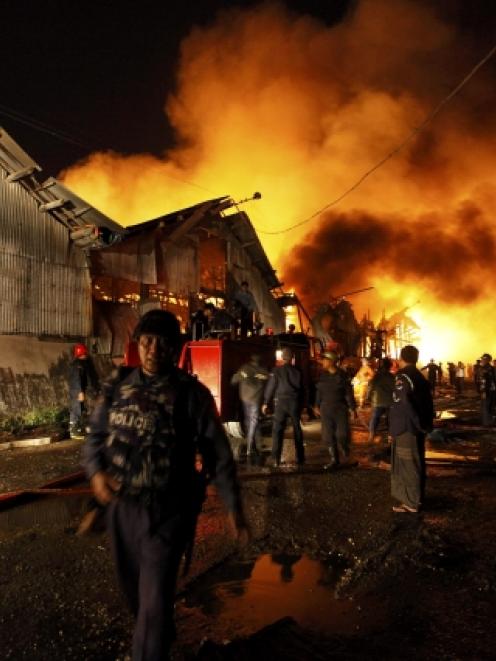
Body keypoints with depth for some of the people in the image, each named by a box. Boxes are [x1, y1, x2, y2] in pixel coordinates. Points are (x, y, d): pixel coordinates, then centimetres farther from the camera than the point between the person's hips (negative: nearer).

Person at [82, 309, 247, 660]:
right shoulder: (118, 386, 0)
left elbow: (218, 452, -9)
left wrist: (234, 506, -8)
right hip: (121, 506, 5)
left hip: (167, 510, -5)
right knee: (134, 589, 25)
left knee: (155, 600, -1)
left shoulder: (191, 393, -12)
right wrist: (96, 471, -11)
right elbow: (96, 435, 8)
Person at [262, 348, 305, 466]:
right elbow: (302, 389, 7)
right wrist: (302, 405, 15)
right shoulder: (297, 372, 2)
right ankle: (300, 458, 16)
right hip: (295, 403, 2)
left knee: (277, 430, 1)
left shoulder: (277, 371, -6)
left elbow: (270, 387, -5)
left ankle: (276, 458, -7)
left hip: (281, 402, -2)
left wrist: (266, 403, 2)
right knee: (297, 430, 11)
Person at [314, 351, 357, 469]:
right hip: (326, 409, 3)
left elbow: (349, 392, -6)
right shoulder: (323, 375, 1)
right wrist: (317, 406, 10)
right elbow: (319, 391, 9)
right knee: (329, 436, 4)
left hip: (341, 409, -3)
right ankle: (334, 460, 17)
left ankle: (345, 452, 30)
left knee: (342, 435, -3)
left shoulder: (342, 375, -8)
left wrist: (353, 408, -6)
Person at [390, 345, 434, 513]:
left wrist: (419, 424, -18)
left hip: (406, 428, -9)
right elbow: (427, 402, 12)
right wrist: (426, 423, 13)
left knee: (407, 465, 0)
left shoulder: (402, 377, -17)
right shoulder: (420, 376, 11)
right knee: (416, 463, 17)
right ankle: (417, 498, 27)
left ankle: (411, 503, 7)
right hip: (417, 427, 9)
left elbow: (406, 404, -27)